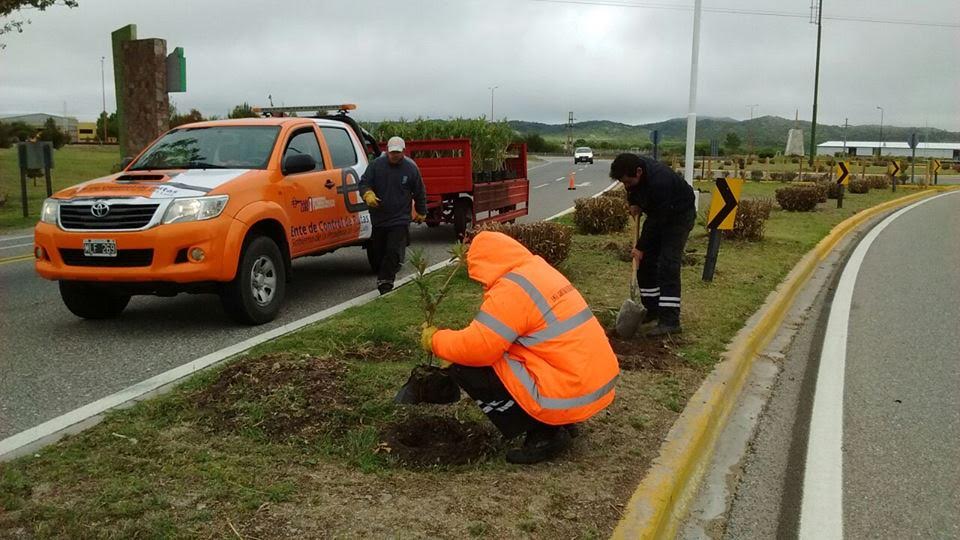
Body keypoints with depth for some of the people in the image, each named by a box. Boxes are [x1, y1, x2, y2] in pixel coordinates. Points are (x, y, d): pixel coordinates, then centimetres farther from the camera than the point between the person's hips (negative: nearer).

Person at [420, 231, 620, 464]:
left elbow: (476, 348, -19)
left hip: (569, 398, -9)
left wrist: (435, 340, -1)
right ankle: (560, 424, 17)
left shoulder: (511, 289, -15)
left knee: (463, 367, -3)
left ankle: (544, 434, -1)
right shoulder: (540, 270, 13)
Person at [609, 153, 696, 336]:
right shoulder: (632, 166, -16)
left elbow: (658, 220, -31)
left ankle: (670, 320, -18)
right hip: (658, 212, 8)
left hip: (679, 213, -8)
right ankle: (652, 309, 17)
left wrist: (641, 247, -24)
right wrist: (633, 202, -4)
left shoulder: (659, 181, -39)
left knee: (667, 264, -18)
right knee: (645, 261, 5)